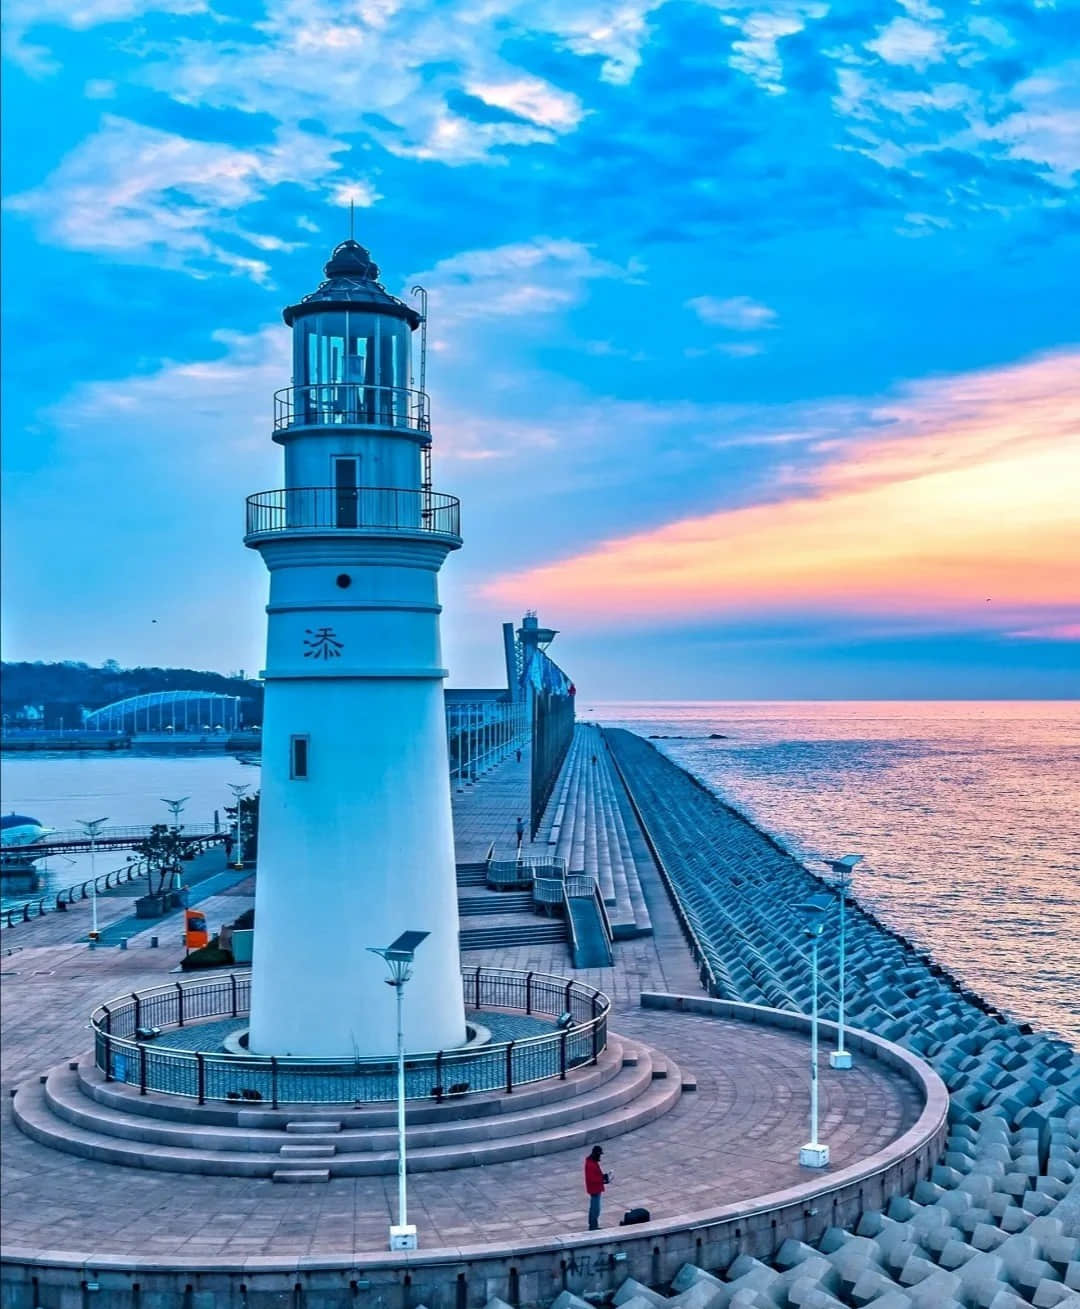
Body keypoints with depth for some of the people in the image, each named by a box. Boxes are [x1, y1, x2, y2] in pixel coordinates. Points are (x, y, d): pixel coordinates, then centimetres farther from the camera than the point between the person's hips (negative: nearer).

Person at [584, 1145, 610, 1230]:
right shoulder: (591, 1165, -26)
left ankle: (592, 1226, 28)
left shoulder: (592, 1162, 6)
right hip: (595, 1189, -10)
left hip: (595, 1189, 10)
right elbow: (592, 1179, -27)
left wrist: (603, 1176, 2)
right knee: (596, 1209, -3)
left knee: (593, 1208, 18)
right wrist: (603, 1180, -23)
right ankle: (593, 1227, 3)